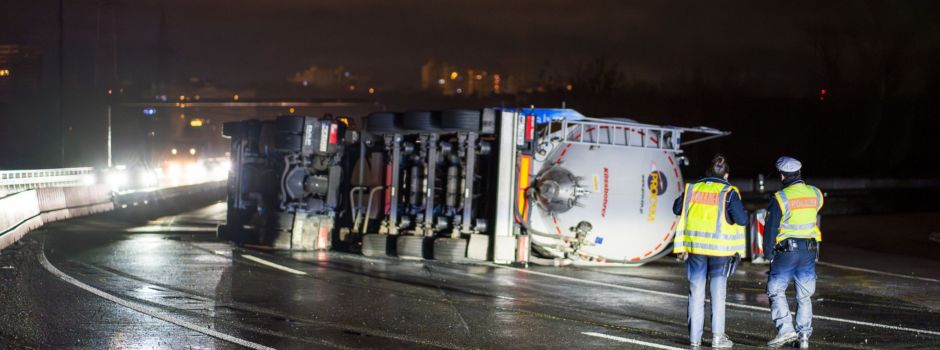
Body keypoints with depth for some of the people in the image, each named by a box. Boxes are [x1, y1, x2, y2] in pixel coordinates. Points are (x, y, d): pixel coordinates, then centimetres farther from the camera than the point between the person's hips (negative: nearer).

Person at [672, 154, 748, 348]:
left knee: (696, 292, 9)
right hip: (720, 248, -3)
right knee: (718, 292, 6)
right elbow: (742, 220, -12)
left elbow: (677, 209, 12)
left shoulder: (693, 188, 2)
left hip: (695, 246, 3)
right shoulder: (729, 193, -9)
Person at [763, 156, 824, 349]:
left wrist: (769, 253, -1)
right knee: (804, 295, 12)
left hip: (787, 252, -5)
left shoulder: (780, 198, -13)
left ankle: (786, 329, -4)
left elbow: (770, 229, -11)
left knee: (776, 290, 7)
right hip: (809, 252, 5)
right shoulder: (814, 194, 2)